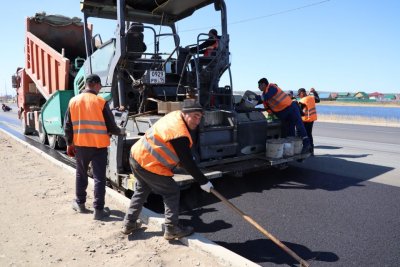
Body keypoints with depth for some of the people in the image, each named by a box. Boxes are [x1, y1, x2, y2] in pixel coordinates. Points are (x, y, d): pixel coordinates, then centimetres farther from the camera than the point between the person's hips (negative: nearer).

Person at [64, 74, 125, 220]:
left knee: (81, 174, 21)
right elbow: (111, 126, -7)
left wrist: (69, 143, 17)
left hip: (80, 145, 4)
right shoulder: (101, 102, -10)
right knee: (99, 177, 3)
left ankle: (80, 203, 33)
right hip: (99, 145, -4)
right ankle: (99, 210, 5)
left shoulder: (73, 101, 2)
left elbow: (67, 126, 6)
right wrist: (120, 131, 13)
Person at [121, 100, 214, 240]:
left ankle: (129, 224, 36)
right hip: (149, 165, -10)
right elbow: (188, 162, -20)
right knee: (172, 192, 4)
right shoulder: (180, 135, -25)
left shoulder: (175, 115, 1)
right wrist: (203, 182, -11)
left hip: (136, 154, 10)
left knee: (141, 190, 26)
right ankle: (172, 229, 10)